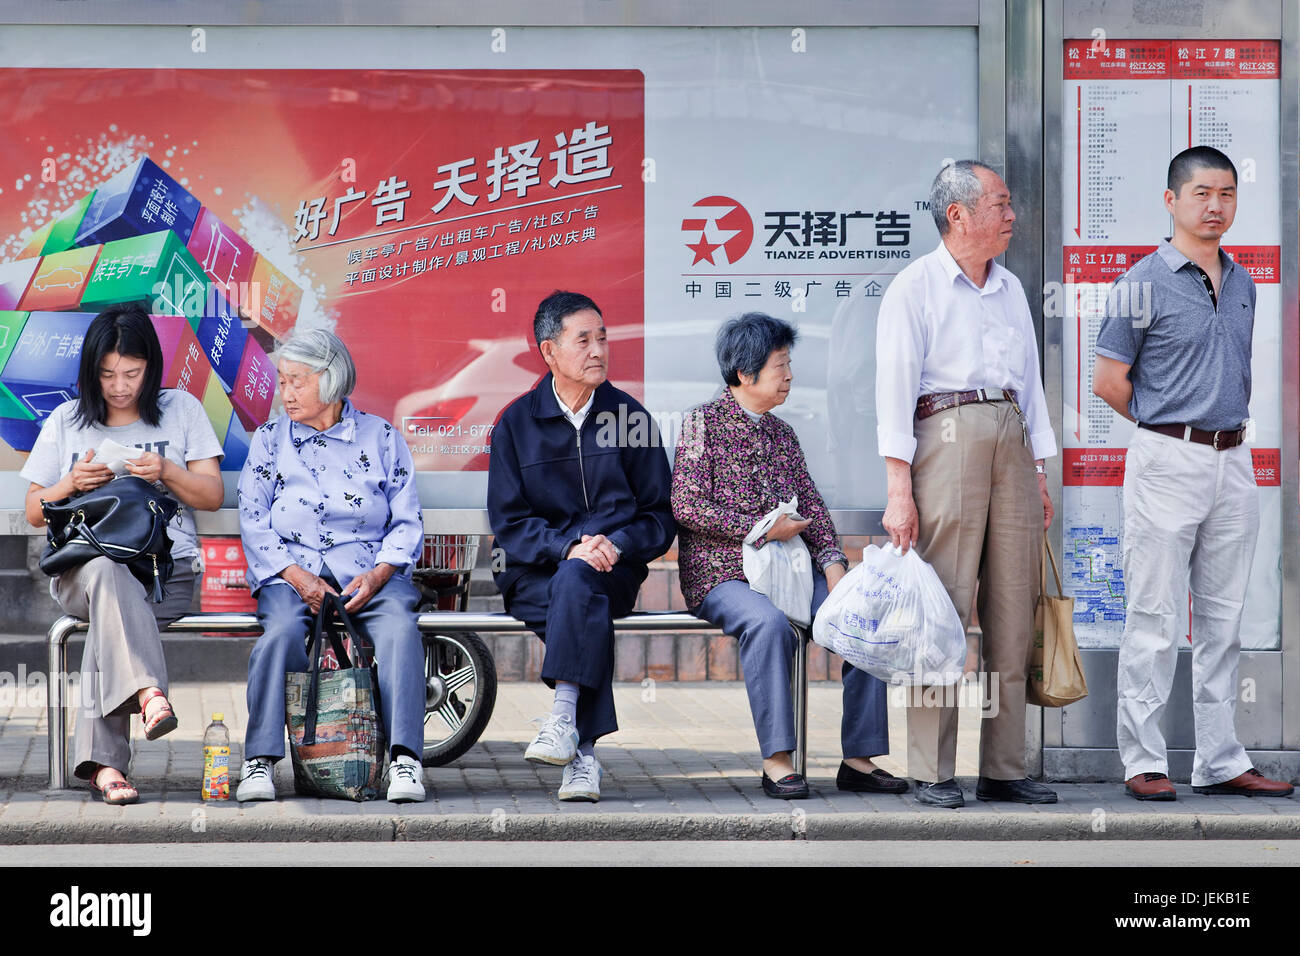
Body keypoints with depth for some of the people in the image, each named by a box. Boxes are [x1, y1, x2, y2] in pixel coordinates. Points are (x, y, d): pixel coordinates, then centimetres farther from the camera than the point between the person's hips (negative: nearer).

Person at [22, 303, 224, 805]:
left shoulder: (182, 410, 13)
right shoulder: (65, 422, 16)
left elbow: (213, 496, 10)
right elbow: (35, 513, 17)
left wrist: (166, 472, -9)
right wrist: (72, 485, -5)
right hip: (81, 568, 1)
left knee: (108, 613, -35)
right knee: (107, 572, -39)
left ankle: (100, 761, -39)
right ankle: (149, 692, -57)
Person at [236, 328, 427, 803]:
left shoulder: (381, 437, 10)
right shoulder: (270, 440, 12)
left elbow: (407, 523, 7)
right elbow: (253, 524, 6)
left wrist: (378, 574, -12)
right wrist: (297, 576, -10)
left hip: (370, 573, 0)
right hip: (291, 572, 0)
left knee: (400, 627, -32)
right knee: (281, 630, -33)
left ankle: (405, 760, -35)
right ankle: (259, 761, -32)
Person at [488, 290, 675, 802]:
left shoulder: (630, 417, 8)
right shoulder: (516, 423, 7)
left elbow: (659, 517, 9)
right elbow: (509, 523, 1)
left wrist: (616, 544, -13)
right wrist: (567, 547, -18)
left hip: (613, 568, 0)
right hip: (534, 572, 0)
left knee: (577, 580, -36)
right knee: (588, 611, -34)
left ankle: (562, 720, -47)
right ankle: (583, 755, -41)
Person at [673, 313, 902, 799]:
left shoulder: (781, 433, 19)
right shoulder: (703, 423, -1)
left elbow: (812, 506, 16)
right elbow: (686, 507, -9)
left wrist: (833, 564, -3)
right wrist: (761, 530, -12)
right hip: (721, 573, -6)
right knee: (769, 622, -37)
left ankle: (859, 758, -13)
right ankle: (776, 761, -32)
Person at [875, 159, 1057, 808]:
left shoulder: (1010, 288, 22)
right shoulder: (915, 287, 2)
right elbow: (894, 388, -4)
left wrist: (1038, 473, 15)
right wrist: (898, 488, -12)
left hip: (1011, 439, 6)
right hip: (947, 433, -6)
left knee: (1012, 613, 4)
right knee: (943, 610, -8)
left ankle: (1004, 770, 9)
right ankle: (932, 773, -5)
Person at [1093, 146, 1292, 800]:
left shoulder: (1241, 283, 13)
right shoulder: (1144, 284, -7)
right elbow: (1108, 382, -5)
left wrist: (1227, 428, 13)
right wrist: (1170, 427, 3)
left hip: (1233, 461, 6)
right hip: (1168, 462, -6)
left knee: (1222, 619, 9)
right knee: (1154, 619, -4)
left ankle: (1220, 761, 15)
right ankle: (1143, 760, 3)